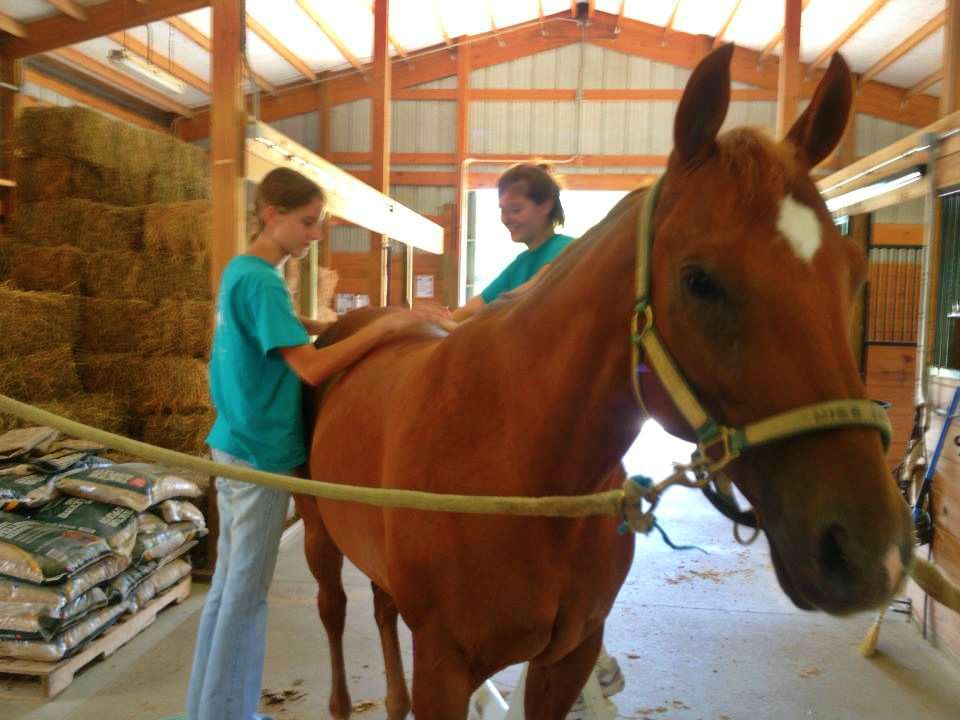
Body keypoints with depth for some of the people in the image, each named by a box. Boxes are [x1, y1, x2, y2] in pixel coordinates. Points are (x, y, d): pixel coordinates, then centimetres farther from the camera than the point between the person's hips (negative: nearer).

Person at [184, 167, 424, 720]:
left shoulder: (240, 270, 10)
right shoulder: (262, 282, -19)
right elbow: (311, 367, -25)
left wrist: (324, 325, 10)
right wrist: (384, 326, -24)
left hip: (236, 445, 10)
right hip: (263, 454, -10)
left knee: (231, 581, 18)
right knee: (247, 591, 3)